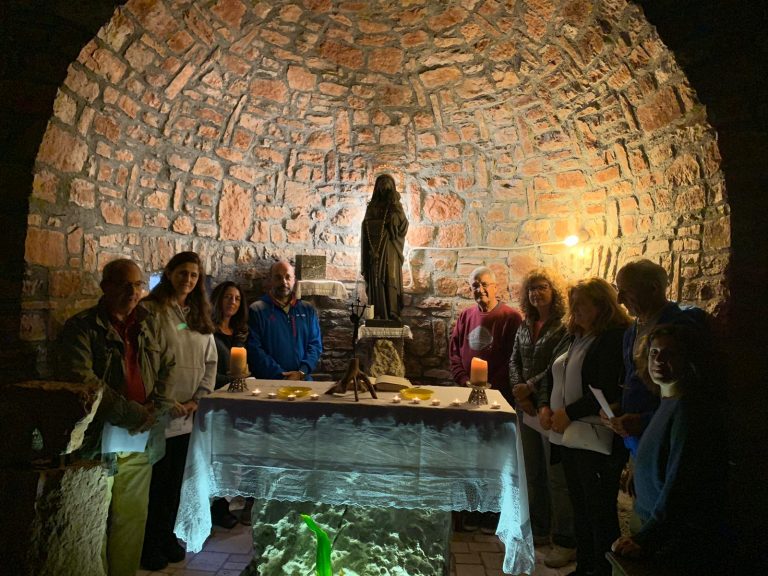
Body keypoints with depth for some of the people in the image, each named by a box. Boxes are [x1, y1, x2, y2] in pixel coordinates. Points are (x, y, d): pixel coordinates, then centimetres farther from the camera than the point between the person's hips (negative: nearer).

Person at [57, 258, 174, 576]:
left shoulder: (149, 324, 9)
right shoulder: (82, 327, -5)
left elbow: (168, 367, 11)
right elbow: (81, 379, -16)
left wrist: (153, 410, -3)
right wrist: (130, 414, -17)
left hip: (142, 440, 4)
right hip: (99, 439, -4)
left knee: (132, 519, 13)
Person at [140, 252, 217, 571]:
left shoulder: (199, 316, 12)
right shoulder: (151, 310, -7)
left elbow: (210, 361, 11)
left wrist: (198, 399, 0)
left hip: (187, 415, 5)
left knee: (175, 479, 15)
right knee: (155, 480, 6)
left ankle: (166, 536, 32)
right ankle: (148, 544, 24)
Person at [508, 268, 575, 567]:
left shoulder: (565, 326, -9)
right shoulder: (525, 325, 11)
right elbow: (514, 360, 9)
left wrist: (530, 387, -15)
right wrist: (518, 391, -5)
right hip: (527, 408, 7)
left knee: (557, 477, 1)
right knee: (532, 473, 16)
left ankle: (565, 541, 16)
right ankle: (538, 529, 32)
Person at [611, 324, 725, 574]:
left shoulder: (689, 410, -21)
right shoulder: (667, 404, 7)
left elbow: (680, 487, -24)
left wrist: (644, 539, -21)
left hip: (682, 544, -8)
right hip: (656, 530, 8)